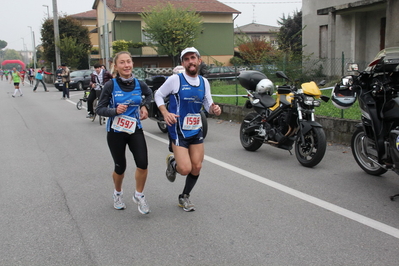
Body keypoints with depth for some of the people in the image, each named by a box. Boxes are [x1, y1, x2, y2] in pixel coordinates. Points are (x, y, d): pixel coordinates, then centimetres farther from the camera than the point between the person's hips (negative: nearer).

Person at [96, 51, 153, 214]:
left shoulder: (139, 84, -3)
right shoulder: (111, 86, -12)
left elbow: (149, 94, 20)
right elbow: (99, 109, -9)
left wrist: (145, 106, 4)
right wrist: (115, 111, -26)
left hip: (135, 130, 2)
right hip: (115, 132, -2)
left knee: (143, 164, -13)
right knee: (120, 167, 10)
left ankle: (139, 195, 12)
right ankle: (118, 194, 40)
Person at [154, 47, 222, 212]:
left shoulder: (204, 82, 6)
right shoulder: (175, 79, -10)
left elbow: (208, 104, 14)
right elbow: (158, 95, -1)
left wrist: (214, 109, -10)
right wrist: (165, 113, -17)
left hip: (196, 130, 5)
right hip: (178, 130, -5)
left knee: (196, 167, 7)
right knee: (185, 169, -13)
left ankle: (185, 197, 32)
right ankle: (172, 162, 25)